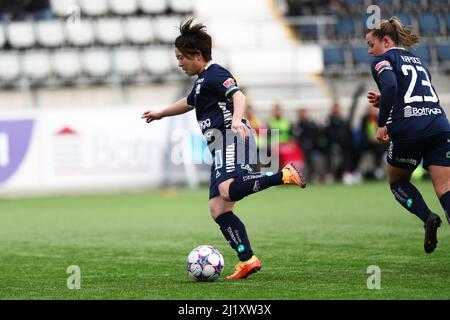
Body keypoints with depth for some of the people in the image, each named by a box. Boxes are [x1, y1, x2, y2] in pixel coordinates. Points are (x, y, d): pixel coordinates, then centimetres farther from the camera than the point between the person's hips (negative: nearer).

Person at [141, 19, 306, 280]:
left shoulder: (215, 74, -4)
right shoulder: (203, 80, 26)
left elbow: (239, 96, -22)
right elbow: (189, 103, 47)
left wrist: (237, 119, -42)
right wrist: (160, 114, 59)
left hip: (232, 140, -10)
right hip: (222, 150, 10)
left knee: (228, 190, -35)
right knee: (218, 210, 0)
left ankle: (284, 175, -28)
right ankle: (248, 260, -6)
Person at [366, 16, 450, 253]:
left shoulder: (382, 61, 5)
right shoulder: (416, 60, 28)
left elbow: (390, 85, -17)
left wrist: (382, 123, -13)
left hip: (408, 129, -5)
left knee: (397, 181, 19)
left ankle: (428, 217, -6)